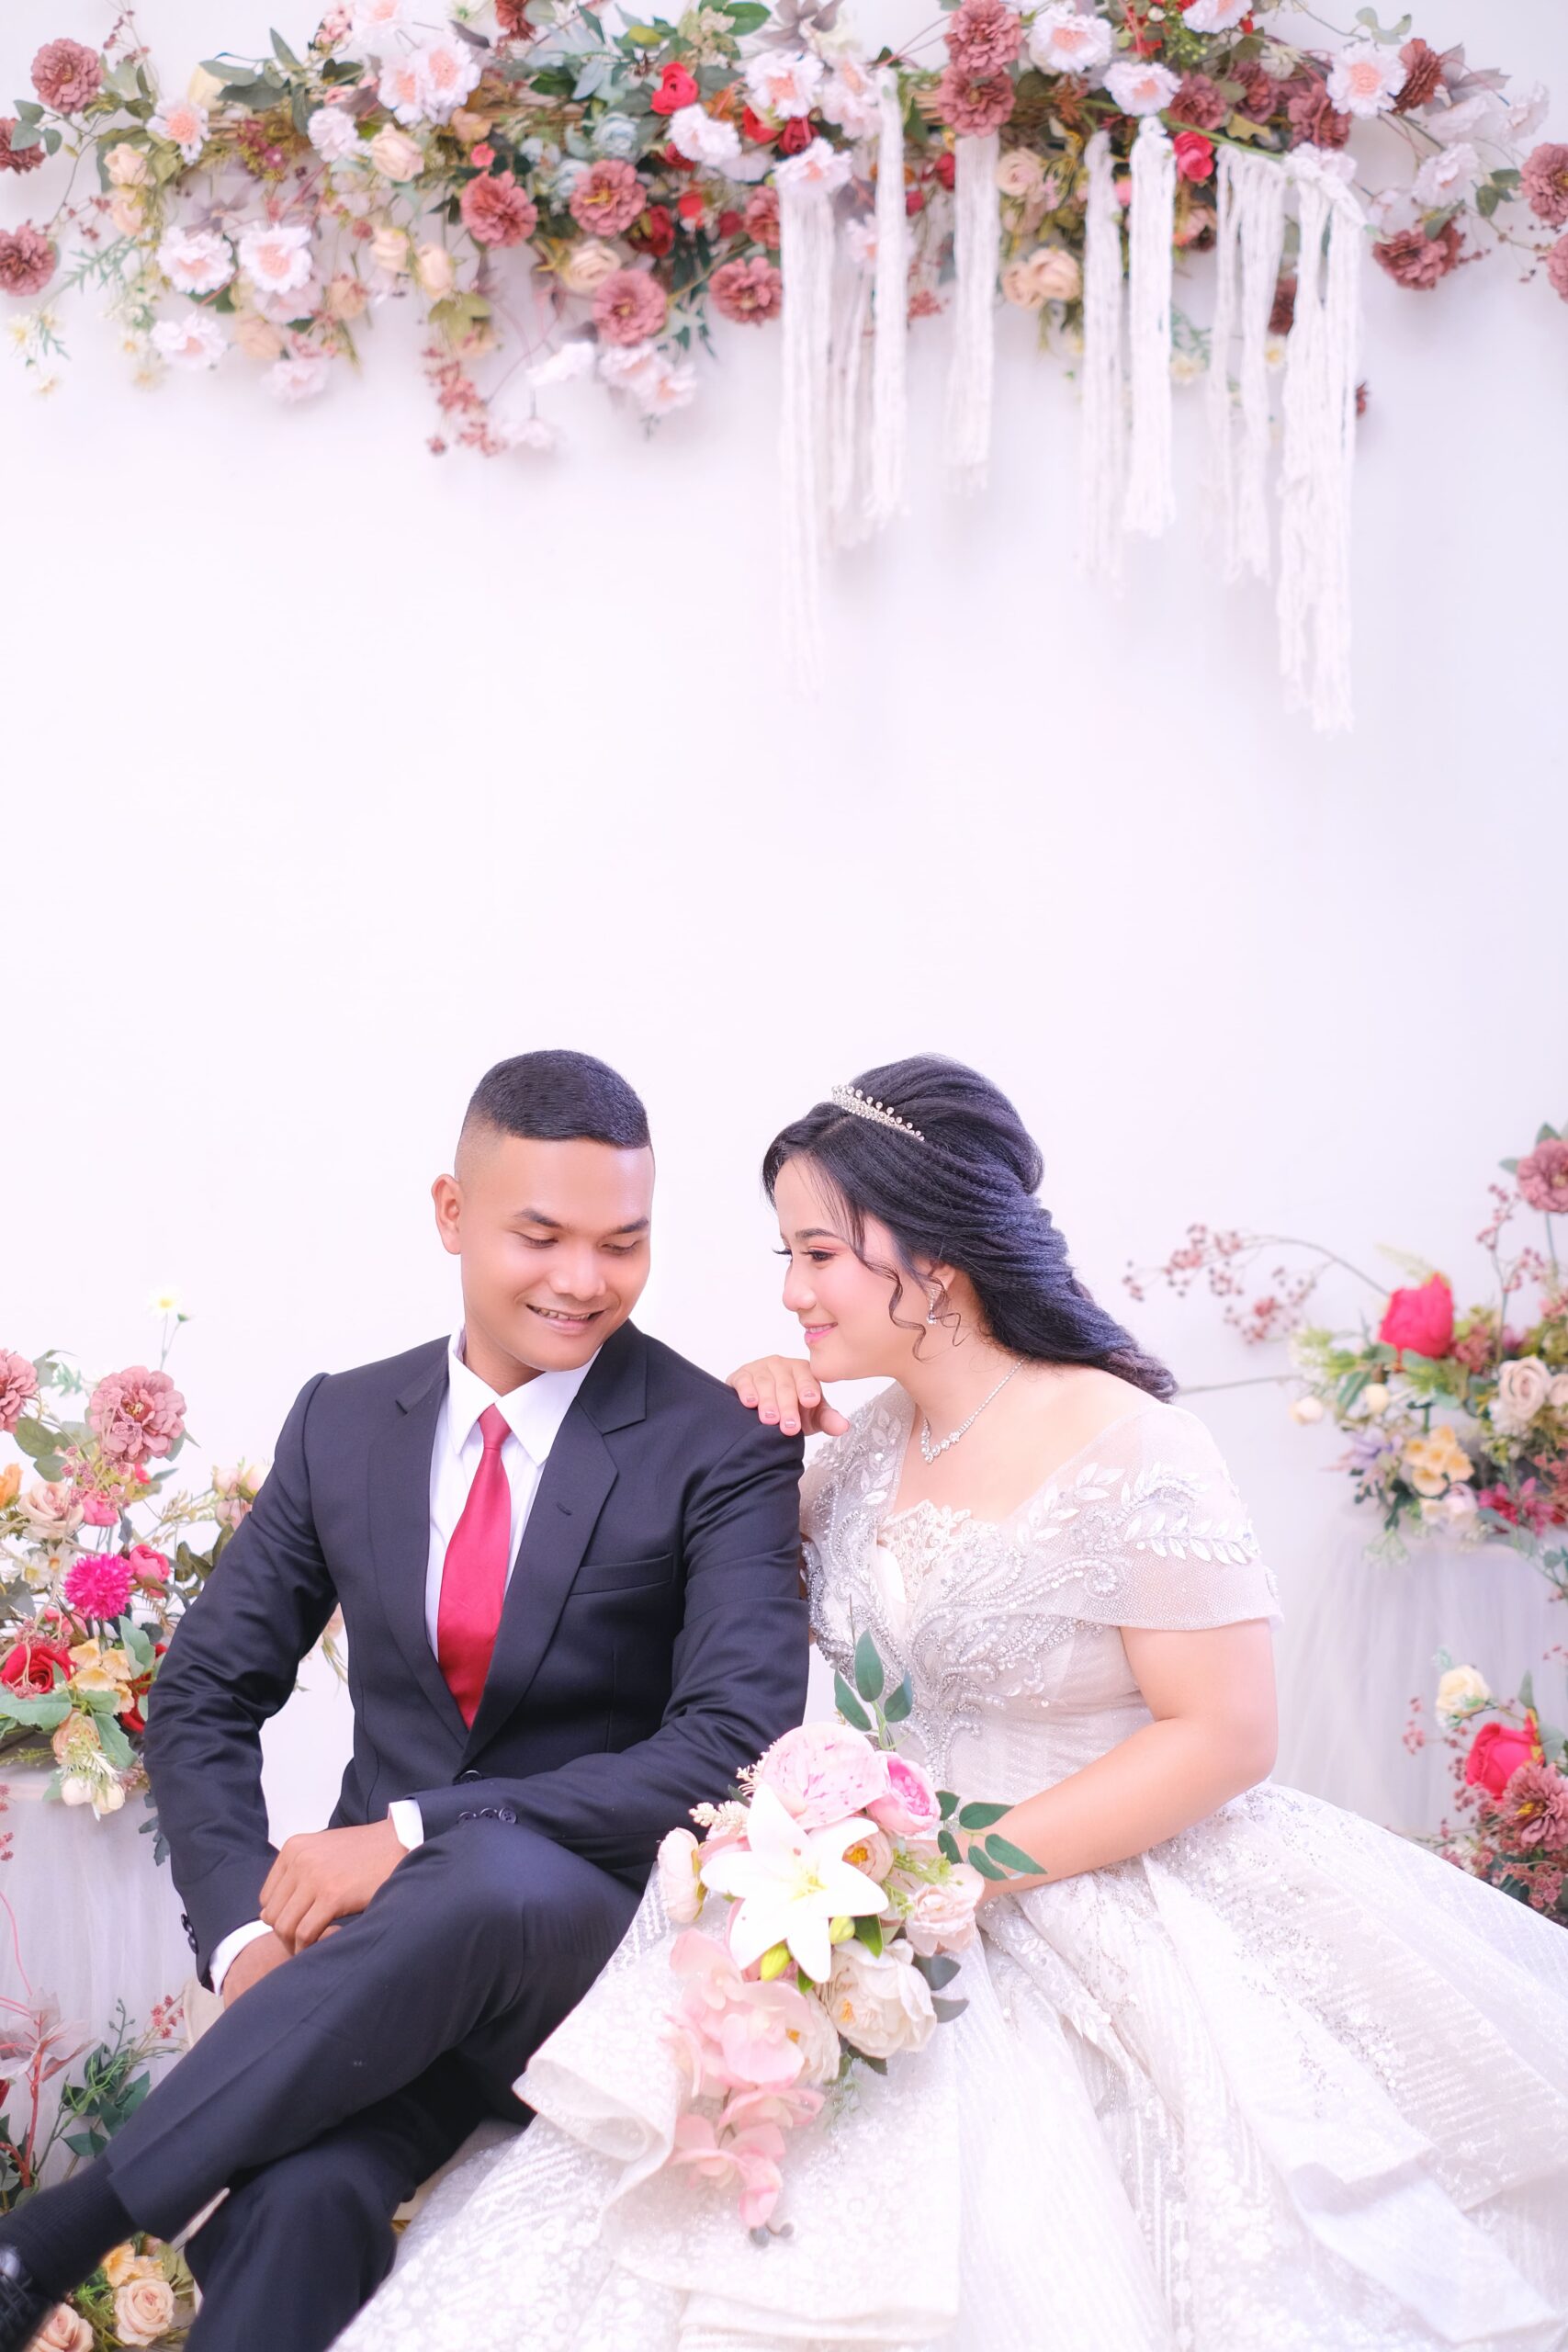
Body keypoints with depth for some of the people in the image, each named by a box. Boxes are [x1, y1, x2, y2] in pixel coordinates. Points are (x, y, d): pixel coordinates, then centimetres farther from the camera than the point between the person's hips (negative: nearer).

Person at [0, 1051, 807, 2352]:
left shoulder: (720, 1450, -6)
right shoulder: (344, 1423, 7)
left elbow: (738, 1746, -16)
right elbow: (206, 1695, 11)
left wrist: (420, 1831, -22)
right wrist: (248, 1928, -8)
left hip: (588, 1921, -2)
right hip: (374, 1941, 2)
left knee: (496, 1881, -40)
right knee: (302, 2197, -35)